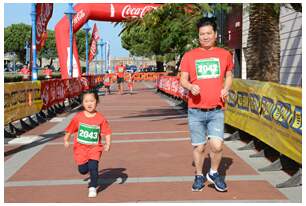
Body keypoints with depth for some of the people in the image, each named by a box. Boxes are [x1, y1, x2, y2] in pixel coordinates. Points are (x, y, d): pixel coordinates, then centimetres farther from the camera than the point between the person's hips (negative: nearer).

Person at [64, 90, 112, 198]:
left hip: (95, 147, -1)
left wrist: (108, 144, -18)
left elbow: (107, 132, -7)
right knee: (83, 170, 5)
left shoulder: (100, 118, -11)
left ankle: (93, 187, 4)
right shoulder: (78, 117, -7)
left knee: (93, 167, -15)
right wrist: (66, 140, 7)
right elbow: (70, 129, 5)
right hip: (80, 147, 1)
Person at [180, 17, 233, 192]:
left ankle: (214, 173, 15)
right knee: (199, 147, 6)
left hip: (217, 110, 0)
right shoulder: (189, 56, 3)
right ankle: (199, 176, 28)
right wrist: (190, 86, -15)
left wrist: (226, 88, -3)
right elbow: (183, 79, 7)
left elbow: (229, 76, 18)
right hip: (196, 110, 0)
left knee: (217, 145, -12)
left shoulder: (225, 55, 7)